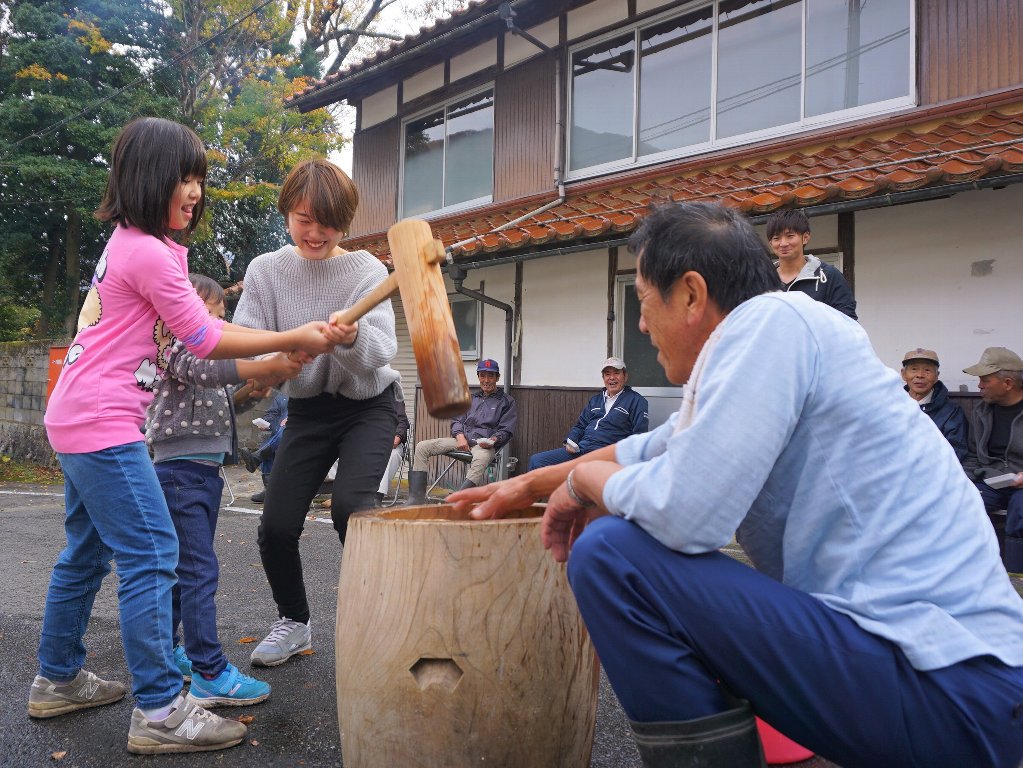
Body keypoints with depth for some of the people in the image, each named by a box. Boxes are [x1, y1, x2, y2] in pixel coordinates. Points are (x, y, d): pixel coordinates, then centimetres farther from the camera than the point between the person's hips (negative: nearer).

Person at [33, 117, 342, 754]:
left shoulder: (133, 244, 15)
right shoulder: (149, 253, -16)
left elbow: (195, 333, 12)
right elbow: (205, 338, -13)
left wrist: (289, 346, 4)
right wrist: (294, 339, -9)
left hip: (78, 421, 11)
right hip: (103, 423, -11)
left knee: (89, 553, 18)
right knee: (152, 555, -10)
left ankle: (59, 681, 31)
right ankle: (160, 712, -5)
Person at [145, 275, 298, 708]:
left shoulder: (200, 352, 20)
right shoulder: (175, 349, -9)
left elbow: (224, 402, 25)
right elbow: (207, 370, -29)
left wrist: (260, 380, 9)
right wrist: (269, 367, -34)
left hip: (206, 473, 10)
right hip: (181, 472, -10)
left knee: (185, 570, 16)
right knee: (200, 571, -11)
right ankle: (210, 675, -9)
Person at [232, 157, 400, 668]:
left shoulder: (367, 271, -13)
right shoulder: (265, 270, -5)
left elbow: (382, 350, -27)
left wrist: (353, 338, -49)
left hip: (367, 406, -3)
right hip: (307, 410, 3)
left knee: (349, 508, -23)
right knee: (276, 527, -5)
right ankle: (293, 622, 22)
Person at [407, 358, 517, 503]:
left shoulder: (507, 401, 11)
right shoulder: (471, 398, 26)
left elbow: (506, 430, 3)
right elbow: (456, 420, 20)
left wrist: (493, 440, -18)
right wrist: (460, 436, -2)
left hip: (485, 444, -5)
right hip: (462, 440, 5)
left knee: (481, 459, -43)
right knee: (422, 447, -11)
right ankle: (416, 499, -19)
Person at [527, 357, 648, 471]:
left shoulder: (636, 401, 4)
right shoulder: (595, 400, 25)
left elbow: (639, 437, -5)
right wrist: (571, 441, 5)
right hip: (578, 449, 7)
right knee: (536, 460, -6)